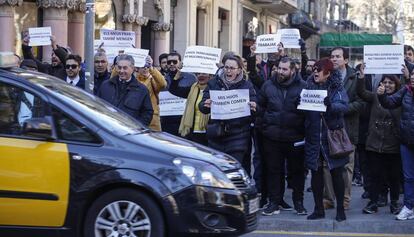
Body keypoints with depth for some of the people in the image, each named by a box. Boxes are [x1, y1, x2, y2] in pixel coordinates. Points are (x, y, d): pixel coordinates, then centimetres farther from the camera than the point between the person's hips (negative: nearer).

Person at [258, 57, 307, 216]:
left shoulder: (302, 87, -4)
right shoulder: (268, 86, 5)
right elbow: (260, 106, 16)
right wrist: (265, 122, 6)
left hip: (295, 137, -2)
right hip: (272, 137, 2)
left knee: (297, 170, 8)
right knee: (273, 170, 7)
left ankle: (298, 202, 20)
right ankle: (274, 202, 15)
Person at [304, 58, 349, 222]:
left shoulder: (337, 88, -4)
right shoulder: (309, 86, 7)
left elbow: (344, 106, -21)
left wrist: (330, 105, -36)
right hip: (314, 137, 3)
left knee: (336, 173, 3)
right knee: (316, 173, 7)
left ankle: (340, 209, 12)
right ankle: (319, 209, 17)